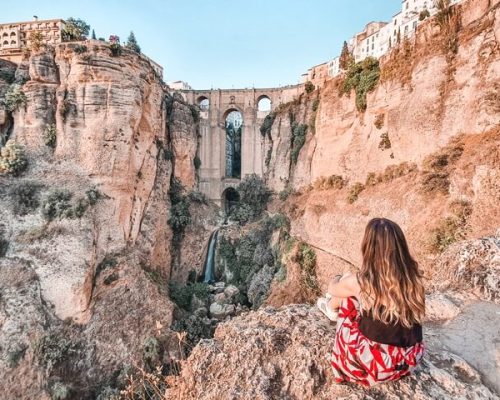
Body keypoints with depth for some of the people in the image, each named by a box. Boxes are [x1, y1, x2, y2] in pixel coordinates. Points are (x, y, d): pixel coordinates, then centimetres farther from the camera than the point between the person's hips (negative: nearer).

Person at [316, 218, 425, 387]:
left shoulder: (360, 282, -23)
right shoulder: (413, 276, -10)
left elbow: (332, 288, 0)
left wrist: (338, 282, 24)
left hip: (376, 363, -4)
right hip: (410, 360, 5)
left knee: (348, 294, 8)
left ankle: (332, 308, 42)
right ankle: (333, 307, 44)